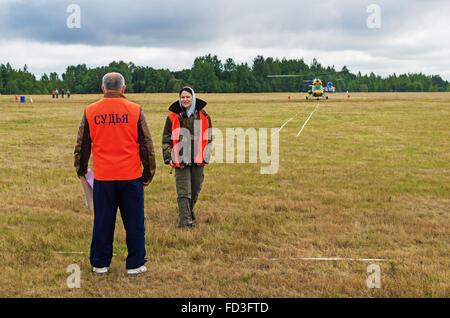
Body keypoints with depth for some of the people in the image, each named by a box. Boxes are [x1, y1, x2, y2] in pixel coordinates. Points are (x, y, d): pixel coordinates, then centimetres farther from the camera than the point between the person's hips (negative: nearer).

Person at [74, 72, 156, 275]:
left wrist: (81, 170, 23)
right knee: (134, 221, 8)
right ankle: (135, 265, 15)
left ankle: (100, 264, 21)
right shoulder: (135, 110, -2)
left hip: (102, 177, 2)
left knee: (102, 222, 11)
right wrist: (149, 173, 10)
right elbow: (147, 145, 1)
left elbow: (81, 145, 10)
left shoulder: (90, 112, 3)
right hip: (131, 176, -1)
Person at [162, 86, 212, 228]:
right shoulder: (173, 117, 1)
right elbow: (166, 138, 5)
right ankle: (184, 219, -8)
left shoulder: (204, 117, 5)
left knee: (195, 189, 15)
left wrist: (206, 155, 7)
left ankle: (189, 210, 38)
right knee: (183, 191, -8)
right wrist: (169, 157, -3)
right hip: (180, 160, -2)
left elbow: (208, 138, 13)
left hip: (198, 160, 3)